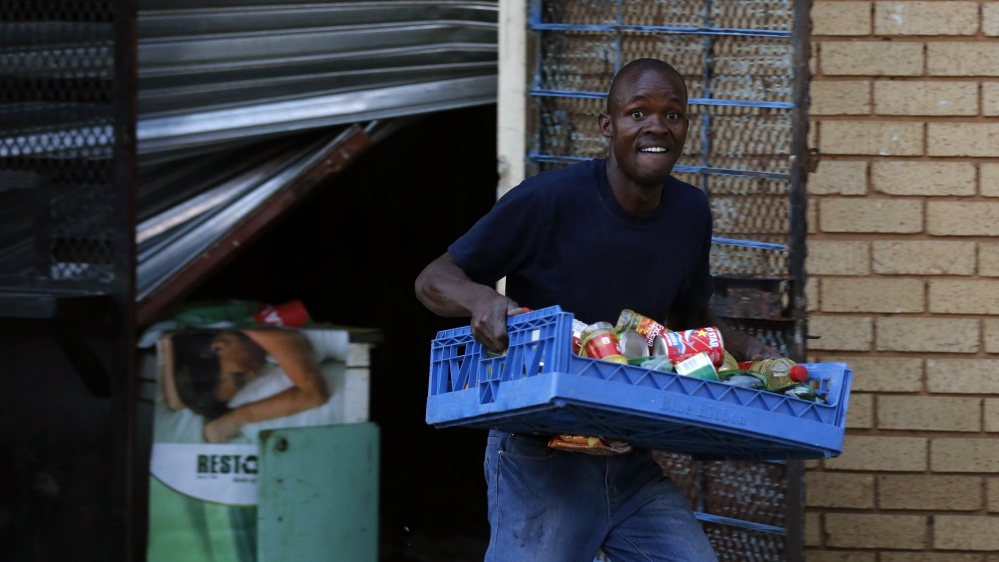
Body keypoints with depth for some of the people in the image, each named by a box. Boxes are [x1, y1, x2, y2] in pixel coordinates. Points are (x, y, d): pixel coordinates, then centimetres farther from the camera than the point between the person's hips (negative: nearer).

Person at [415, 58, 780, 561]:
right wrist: (480, 299, -31)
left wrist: (747, 350, 2)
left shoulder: (691, 214, 5)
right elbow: (433, 280, -8)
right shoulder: (548, 200, -13)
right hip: (541, 458, -6)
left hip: (632, 463, 6)